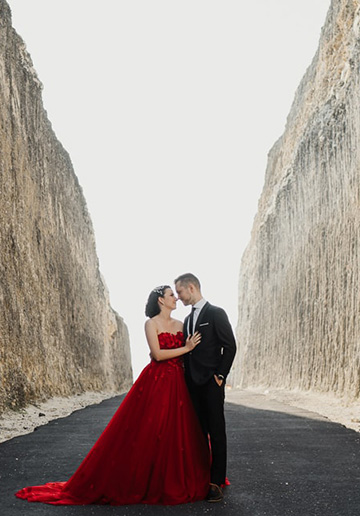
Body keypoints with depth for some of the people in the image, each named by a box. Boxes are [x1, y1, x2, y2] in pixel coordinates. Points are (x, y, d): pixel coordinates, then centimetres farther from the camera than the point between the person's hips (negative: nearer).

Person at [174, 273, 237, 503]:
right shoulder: (188, 320, 17)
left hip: (211, 384, -7)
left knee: (216, 433, -2)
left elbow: (230, 346, -9)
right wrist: (187, 379, 8)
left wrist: (220, 375, -11)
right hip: (193, 385, 7)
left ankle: (217, 482, 3)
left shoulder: (216, 313, -6)